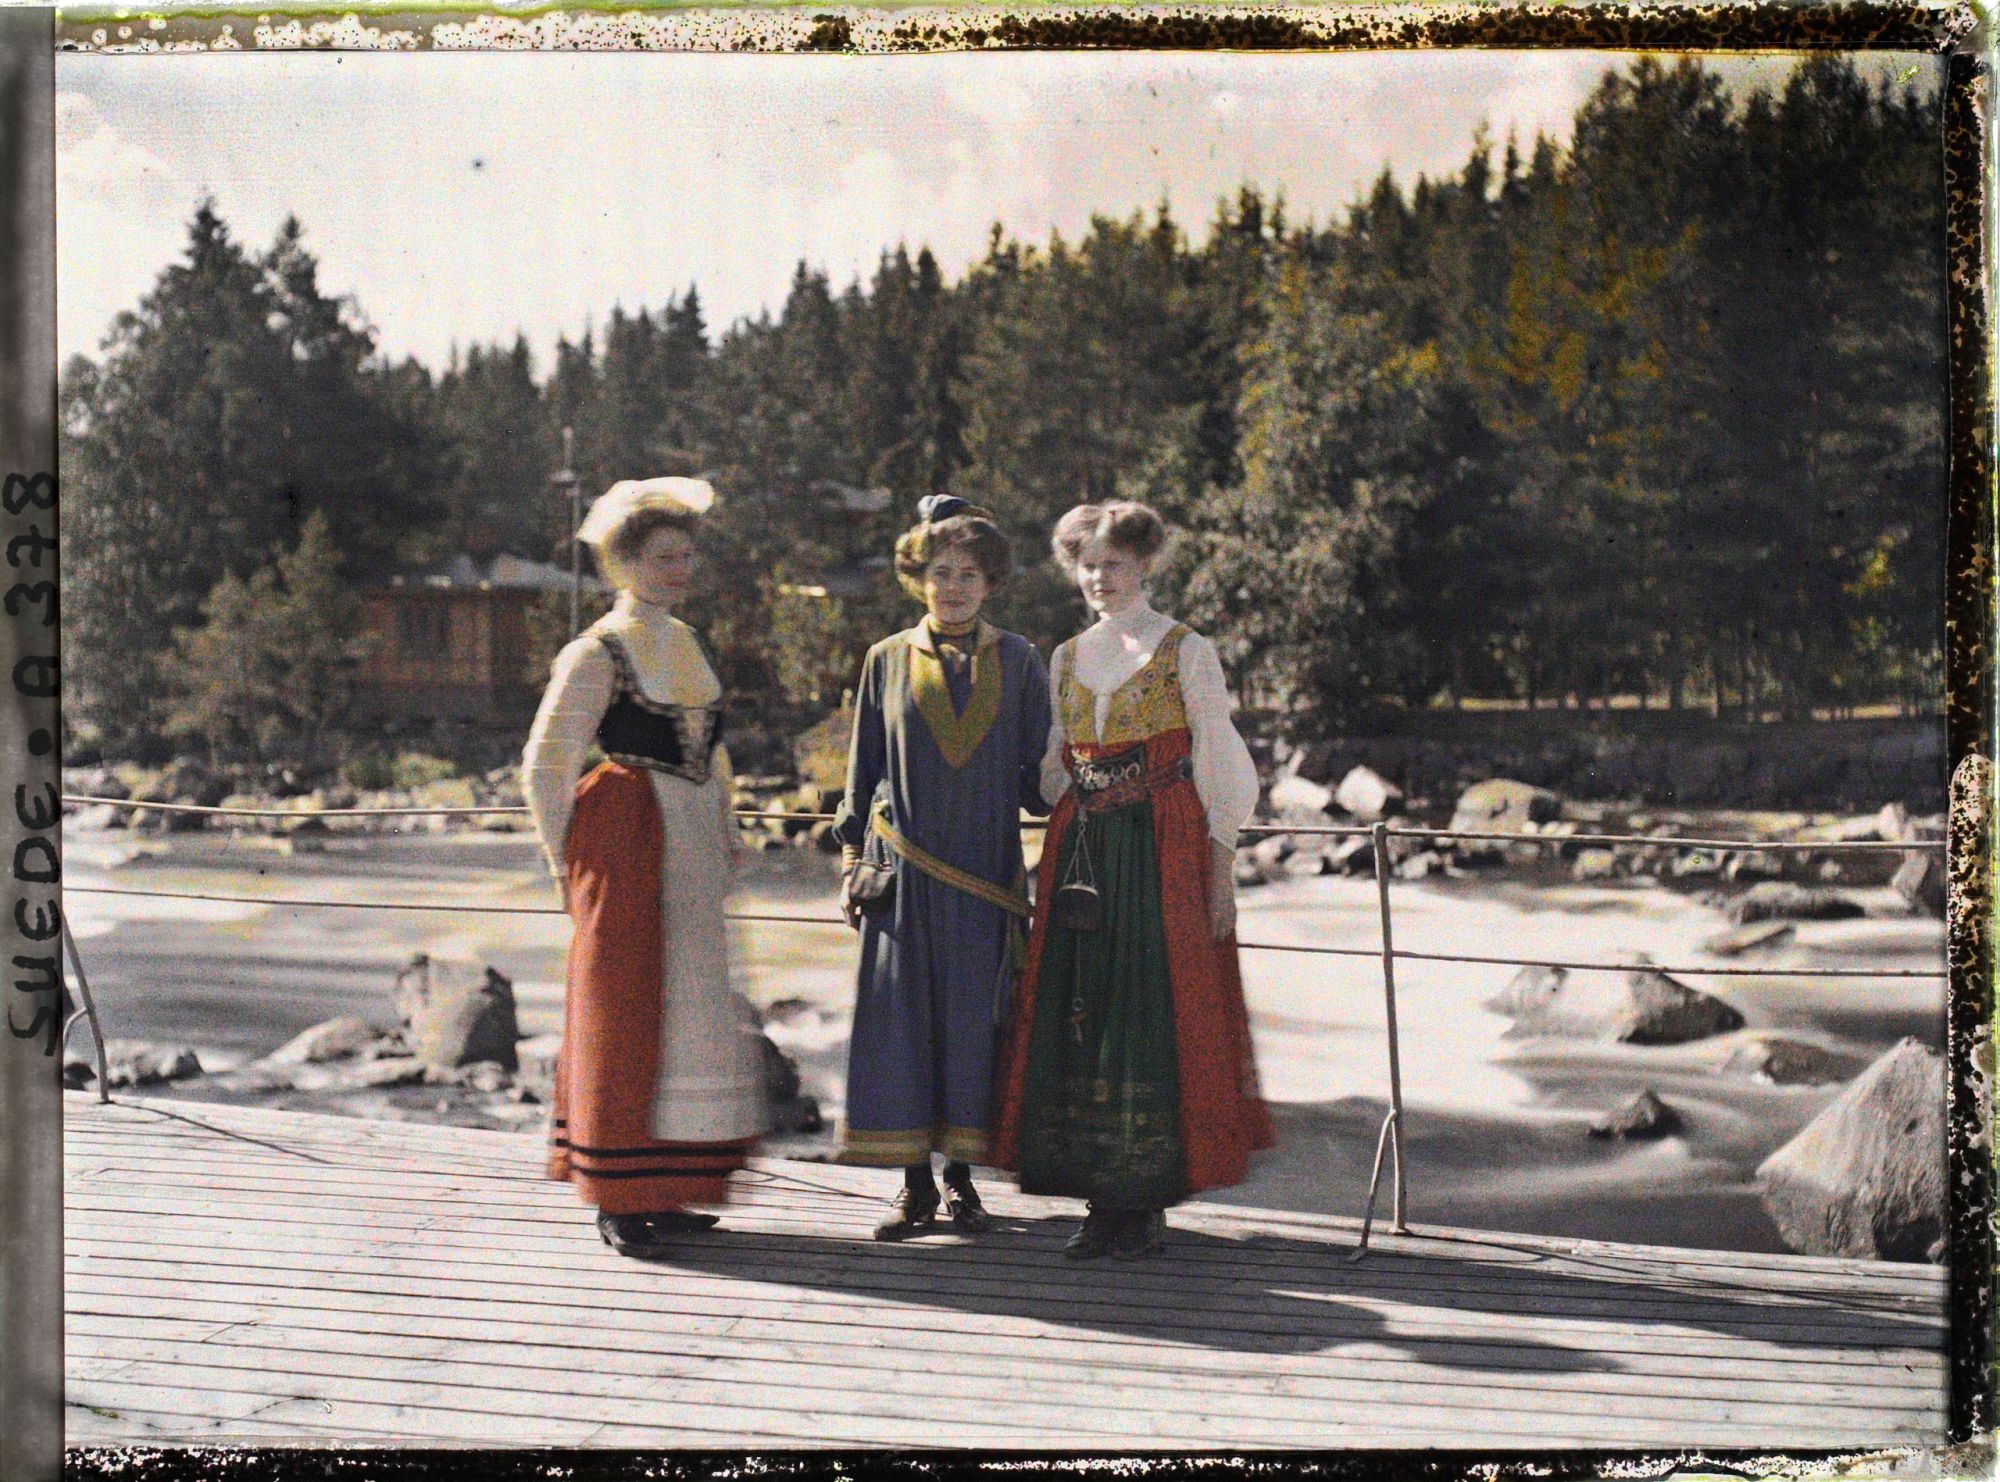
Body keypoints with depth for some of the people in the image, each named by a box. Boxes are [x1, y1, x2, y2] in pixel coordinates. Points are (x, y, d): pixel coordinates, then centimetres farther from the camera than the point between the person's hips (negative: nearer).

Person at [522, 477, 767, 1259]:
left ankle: (660, 1193, 18)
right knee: (622, 1010, -4)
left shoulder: (685, 642, 14)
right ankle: (619, 1200, 3)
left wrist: (725, 837, 18)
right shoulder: (597, 653, -8)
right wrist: (567, 859, -7)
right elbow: (544, 763, -9)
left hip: (690, 852, 8)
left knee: (687, 1011, 9)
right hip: (626, 845, -8)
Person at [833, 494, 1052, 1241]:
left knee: (973, 1018, 2)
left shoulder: (1017, 661, 7)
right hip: (904, 869, 0)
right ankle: (915, 1184, 5)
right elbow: (863, 772, 10)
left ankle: (961, 1173, 13)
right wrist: (853, 861, 6)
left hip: (986, 870, 0)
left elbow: (1036, 772, 8)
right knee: (902, 1018, -3)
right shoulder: (888, 661, 7)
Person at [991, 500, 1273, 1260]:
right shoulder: (1066, 659, 15)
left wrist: (1221, 872, -7)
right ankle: (1103, 1201, 6)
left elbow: (1220, 766, -1)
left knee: (1156, 1011, -6)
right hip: (1080, 853, 4)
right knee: (1079, 1015, 0)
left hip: (1165, 850, -4)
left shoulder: (1186, 652, 1)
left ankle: (1146, 1202, 0)